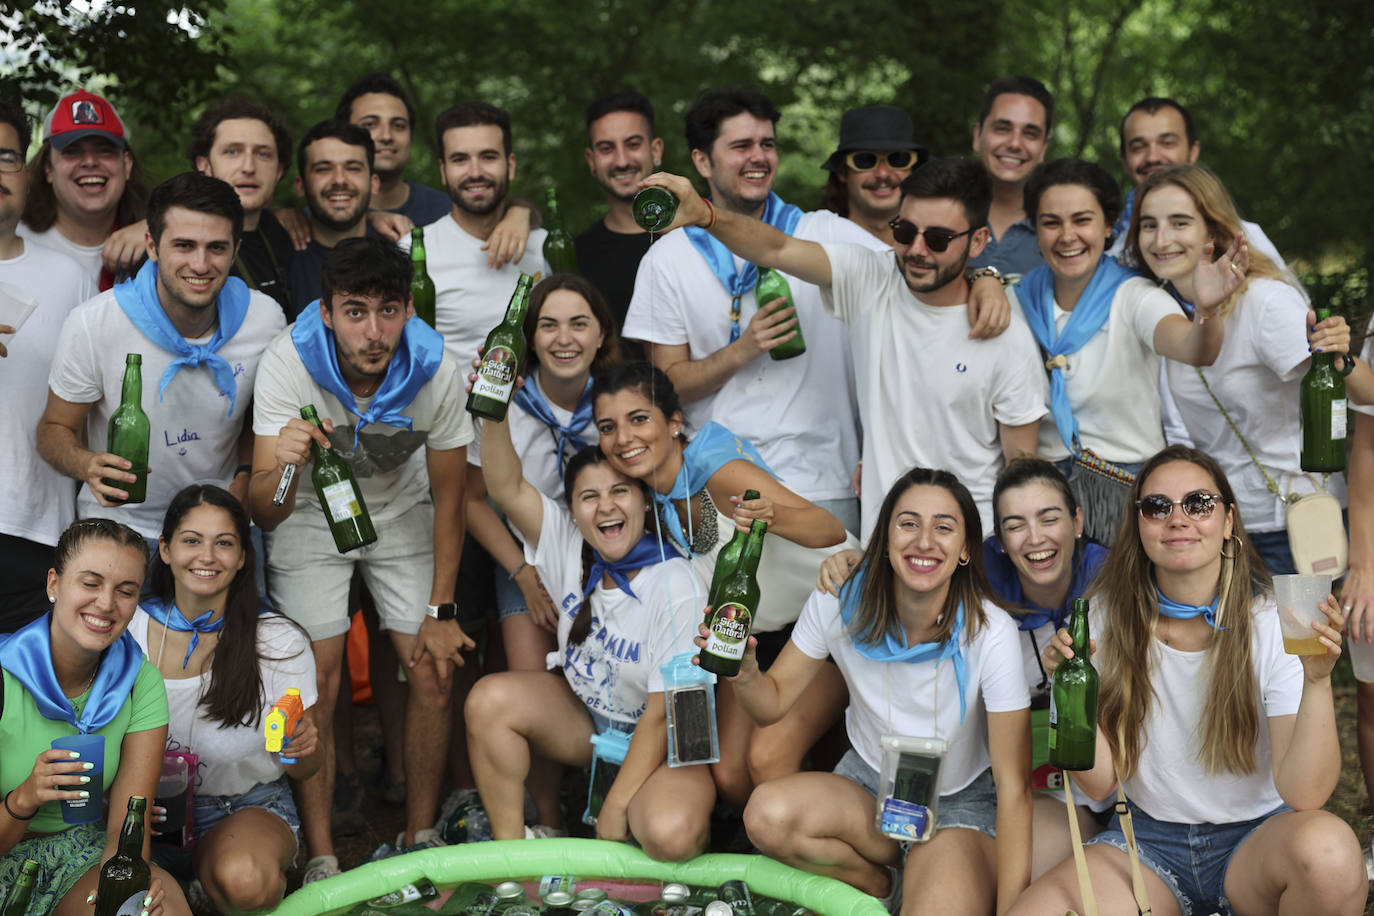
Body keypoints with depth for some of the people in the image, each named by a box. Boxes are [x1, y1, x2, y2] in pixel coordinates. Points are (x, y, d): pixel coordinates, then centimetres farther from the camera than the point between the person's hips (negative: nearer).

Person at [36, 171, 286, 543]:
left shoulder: (265, 319, -7)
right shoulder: (91, 326, -15)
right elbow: (54, 429, -3)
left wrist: (245, 478, -6)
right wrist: (87, 466, -24)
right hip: (119, 524, -1)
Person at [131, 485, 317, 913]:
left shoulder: (281, 642, -9)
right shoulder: (128, 629, -5)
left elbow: (301, 770, -1)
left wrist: (301, 749, -26)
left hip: (248, 807, -2)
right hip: (154, 812, 2)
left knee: (243, 880, -38)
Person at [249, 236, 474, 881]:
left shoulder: (435, 369, -27)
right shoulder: (288, 363, -32)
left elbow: (448, 496, -12)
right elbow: (266, 513, -34)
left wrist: (441, 610, -10)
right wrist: (283, 467, -57)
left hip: (401, 514, 2)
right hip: (311, 515, -1)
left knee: (433, 672, -6)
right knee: (316, 680, -10)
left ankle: (420, 836, 11)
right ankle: (320, 854, 2)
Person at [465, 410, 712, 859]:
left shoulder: (675, 586, -23)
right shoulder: (570, 548, -8)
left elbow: (663, 715, -21)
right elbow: (505, 488, -21)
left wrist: (615, 808, -20)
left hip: (665, 743, -5)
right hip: (587, 719, 5)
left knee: (670, 835, -34)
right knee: (489, 700, -18)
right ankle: (510, 848, -5)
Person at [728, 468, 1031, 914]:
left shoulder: (989, 632, -24)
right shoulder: (842, 600, -15)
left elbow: (1013, 786, -21)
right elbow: (774, 701, -6)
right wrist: (744, 674, -30)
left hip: (960, 804, -4)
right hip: (869, 778, 4)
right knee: (768, 815, -27)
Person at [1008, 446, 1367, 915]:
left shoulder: (1274, 623, -11)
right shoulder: (1108, 616, -3)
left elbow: (1303, 795, -20)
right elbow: (1101, 782, -4)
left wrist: (1317, 681, -33)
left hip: (1258, 836, -2)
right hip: (1148, 837, 2)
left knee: (1327, 848, -37)